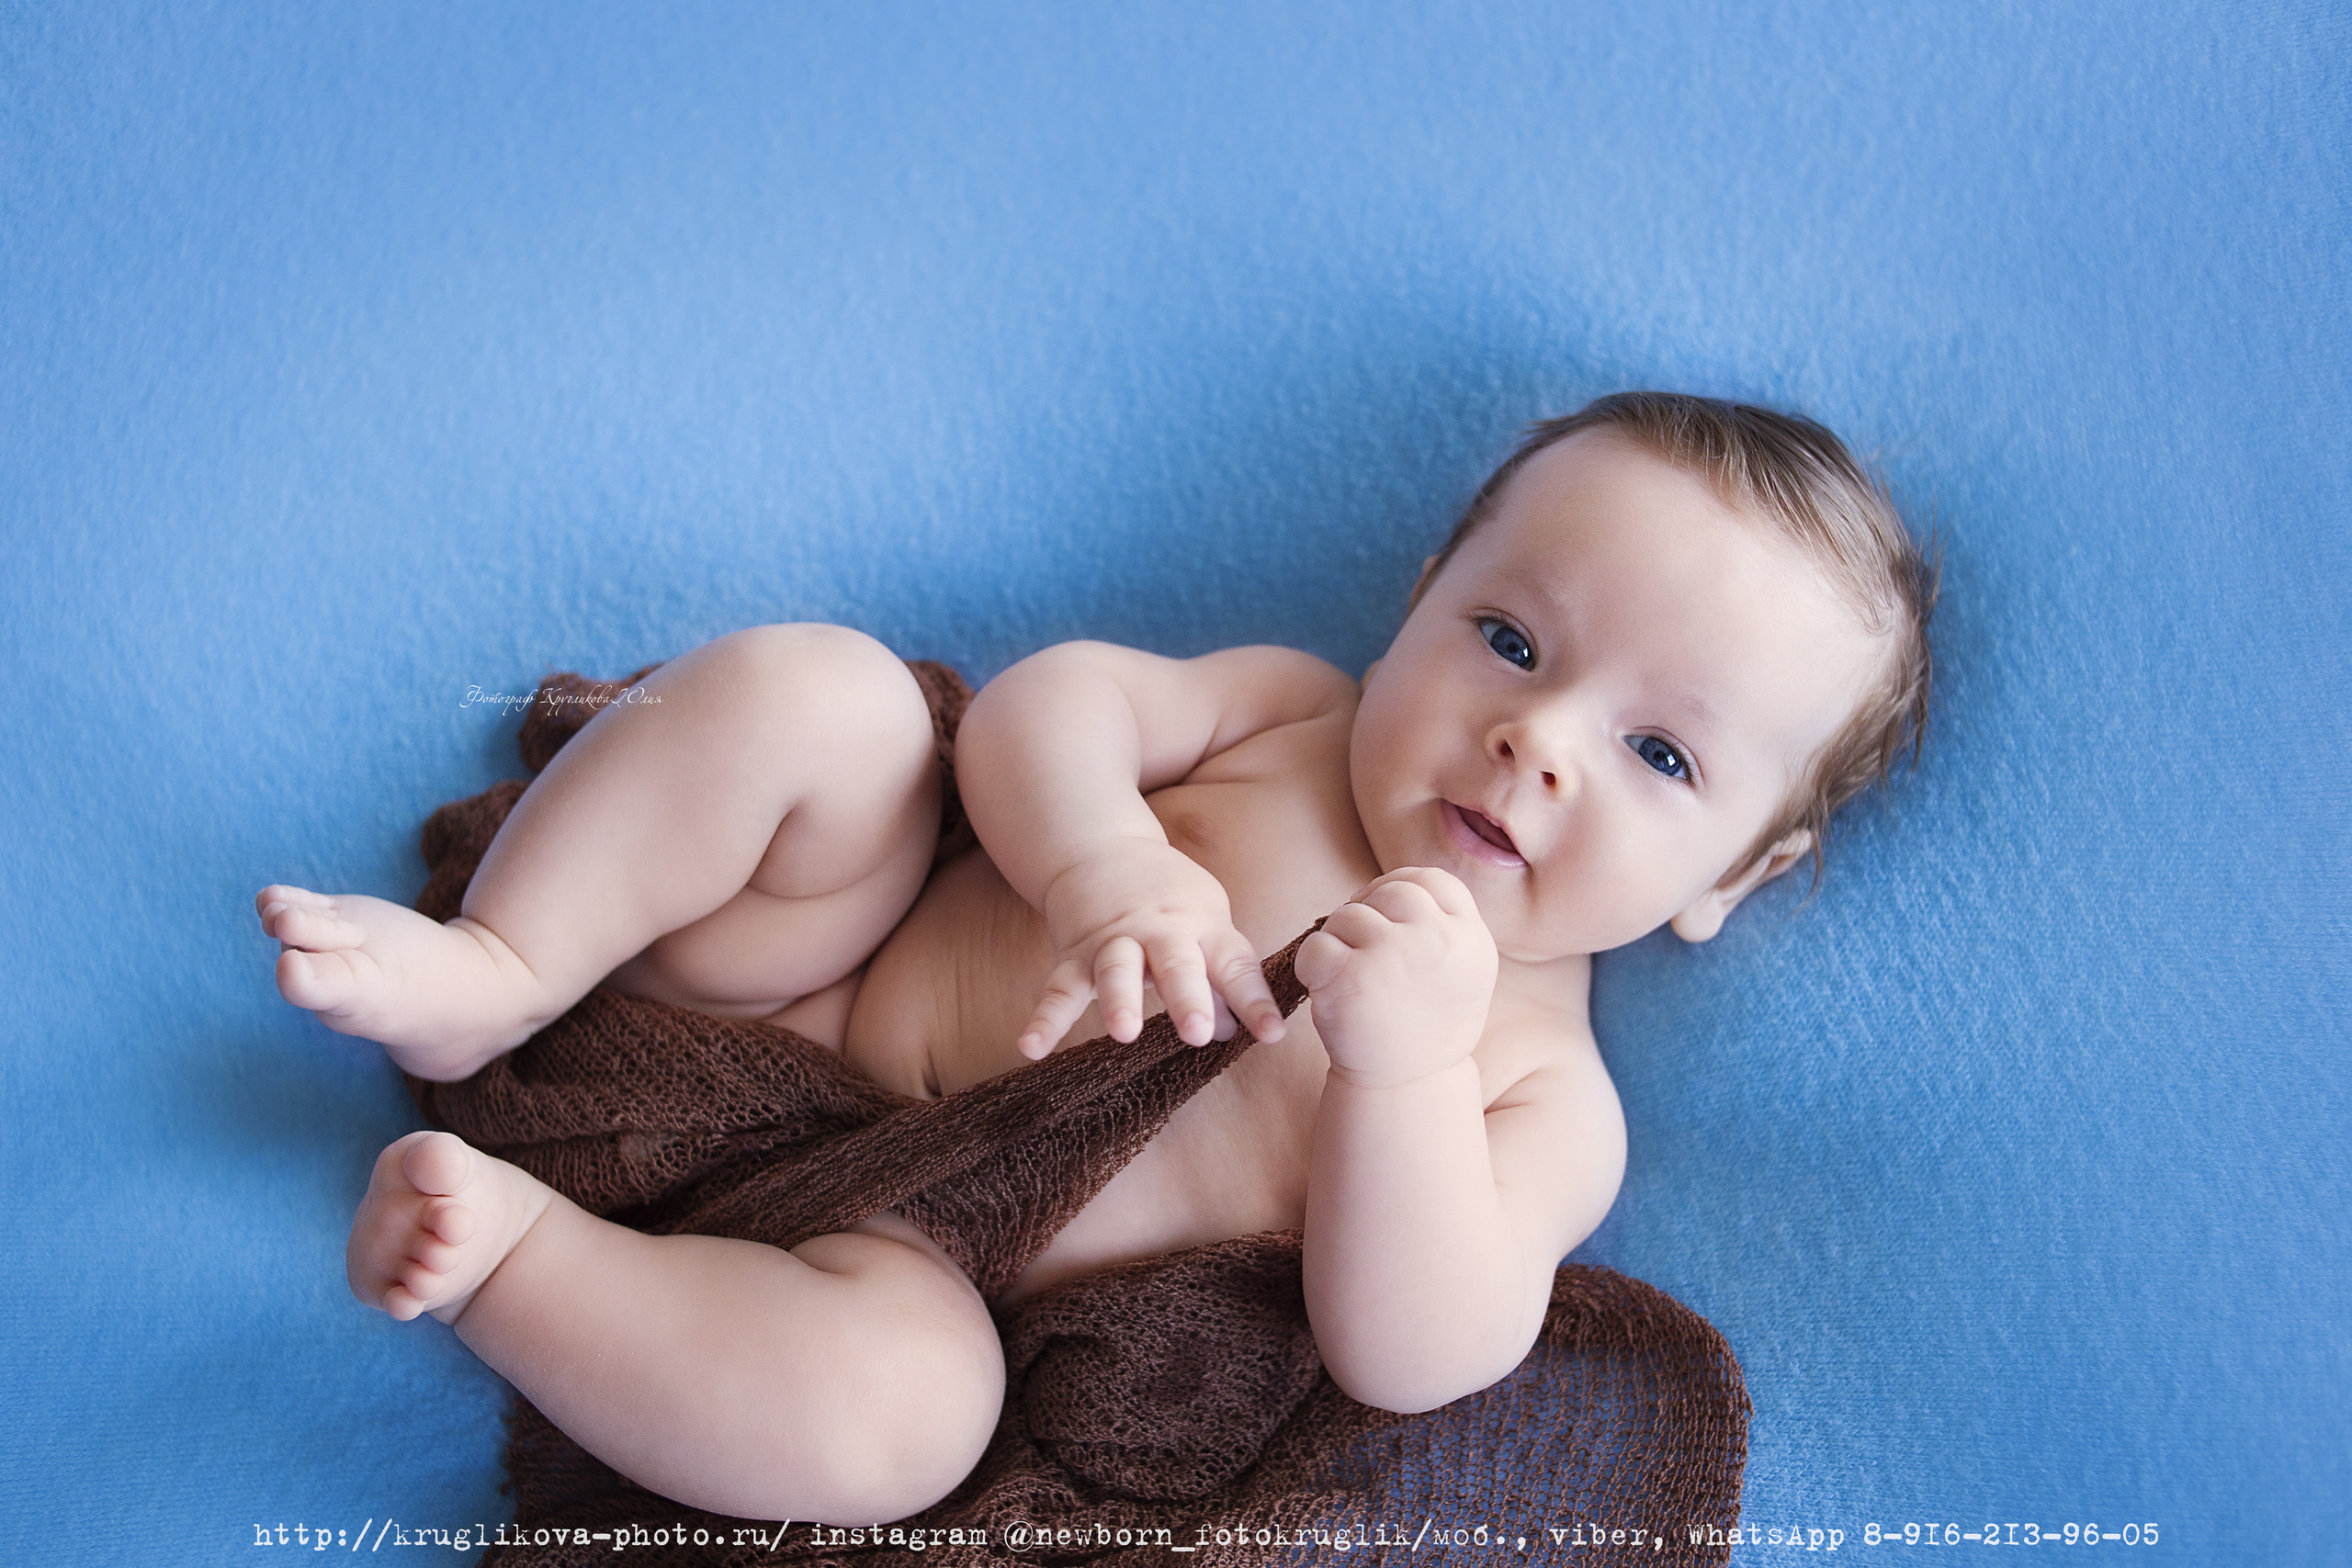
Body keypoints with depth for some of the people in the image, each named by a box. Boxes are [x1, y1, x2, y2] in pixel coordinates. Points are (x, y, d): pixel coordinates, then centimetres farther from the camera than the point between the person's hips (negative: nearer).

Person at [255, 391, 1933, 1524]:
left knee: (904, 1408, -36)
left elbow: (1414, 1358, -21)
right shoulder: (1294, 711, -2)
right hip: (837, 958, 3)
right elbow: (1039, 704, -7)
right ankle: (487, 980, -13)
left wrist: (1401, 1062, -36)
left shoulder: (1546, 1101, -9)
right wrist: (1102, 867, -28)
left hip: (891, 1232, -2)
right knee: (808, 685, -20)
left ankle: (498, 1243, -20)